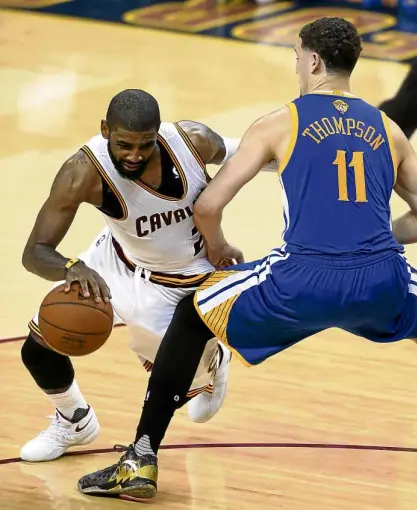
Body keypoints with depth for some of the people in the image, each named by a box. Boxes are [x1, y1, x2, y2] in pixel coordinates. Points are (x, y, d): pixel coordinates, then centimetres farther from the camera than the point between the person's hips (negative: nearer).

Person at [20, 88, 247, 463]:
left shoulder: (192, 140, -31)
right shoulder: (83, 173, -35)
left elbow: (241, 154, -7)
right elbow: (34, 253, -37)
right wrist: (73, 269, -55)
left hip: (180, 281, -1)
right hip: (116, 259, 1)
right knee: (38, 348, -2)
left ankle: (210, 363, 39)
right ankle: (75, 423, 32)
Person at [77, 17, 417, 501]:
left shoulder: (278, 124, 9)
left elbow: (206, 208, 5)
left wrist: (218, 251, 26)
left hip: (305, 281, -2)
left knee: (192, 313, 21)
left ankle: (140, 461, 16)